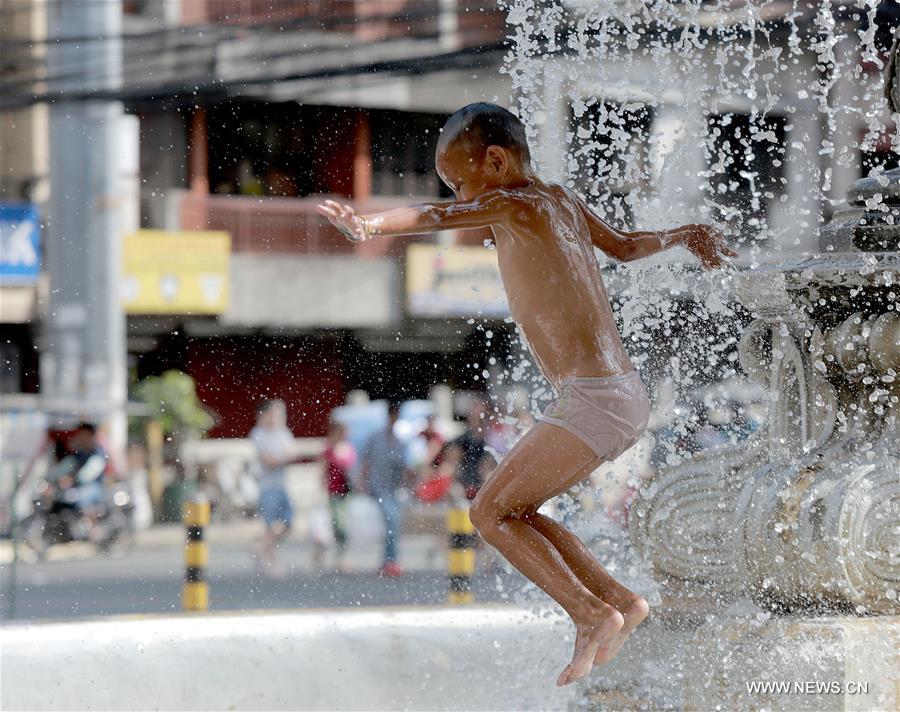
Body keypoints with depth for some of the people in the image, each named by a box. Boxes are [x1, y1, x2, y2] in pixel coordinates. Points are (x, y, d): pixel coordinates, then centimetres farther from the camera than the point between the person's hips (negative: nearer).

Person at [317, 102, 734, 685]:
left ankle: (592, 615, -11)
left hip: (594, 398, -10)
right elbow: (626, 246, 35)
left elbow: (434, 216, -27)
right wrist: (689, 235, 52)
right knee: (512, 511, 16)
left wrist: (369, 225, -39)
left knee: (490, 513, -5)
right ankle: (620, 599, 12)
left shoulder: (517, 205, -9)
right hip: (626, 396, 10)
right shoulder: (563, 201, 17)